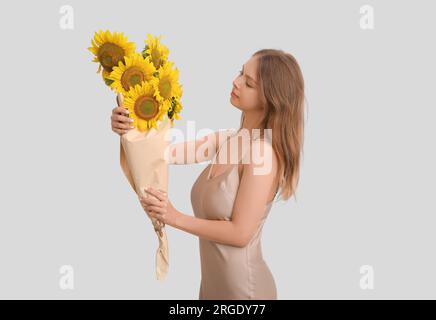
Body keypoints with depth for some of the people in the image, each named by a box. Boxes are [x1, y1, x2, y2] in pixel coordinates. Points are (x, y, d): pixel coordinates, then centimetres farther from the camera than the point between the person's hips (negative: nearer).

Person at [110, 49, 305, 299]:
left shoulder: (264, 153, -23)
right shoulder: (227, 139, -1)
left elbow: (240, 233, -22)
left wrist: (176, 218, -19)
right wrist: (129, 128, -21)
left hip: (242, 285, -7)